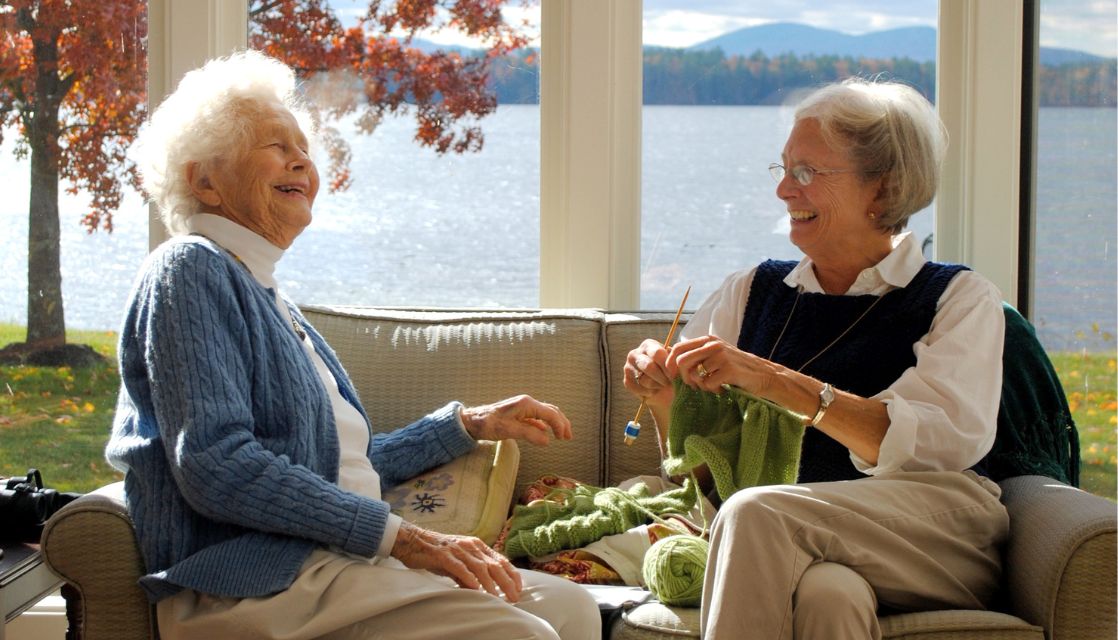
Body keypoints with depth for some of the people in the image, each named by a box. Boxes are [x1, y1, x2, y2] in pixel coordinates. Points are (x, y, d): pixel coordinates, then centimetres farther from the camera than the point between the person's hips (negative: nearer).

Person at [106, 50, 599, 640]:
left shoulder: (270, 302, 24)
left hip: (318, 564, 9)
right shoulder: (190, 270, -5)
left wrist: (473, 424, 23)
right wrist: (402, 538, -18)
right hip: (246, 584, -9)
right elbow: (216, 467, -18)